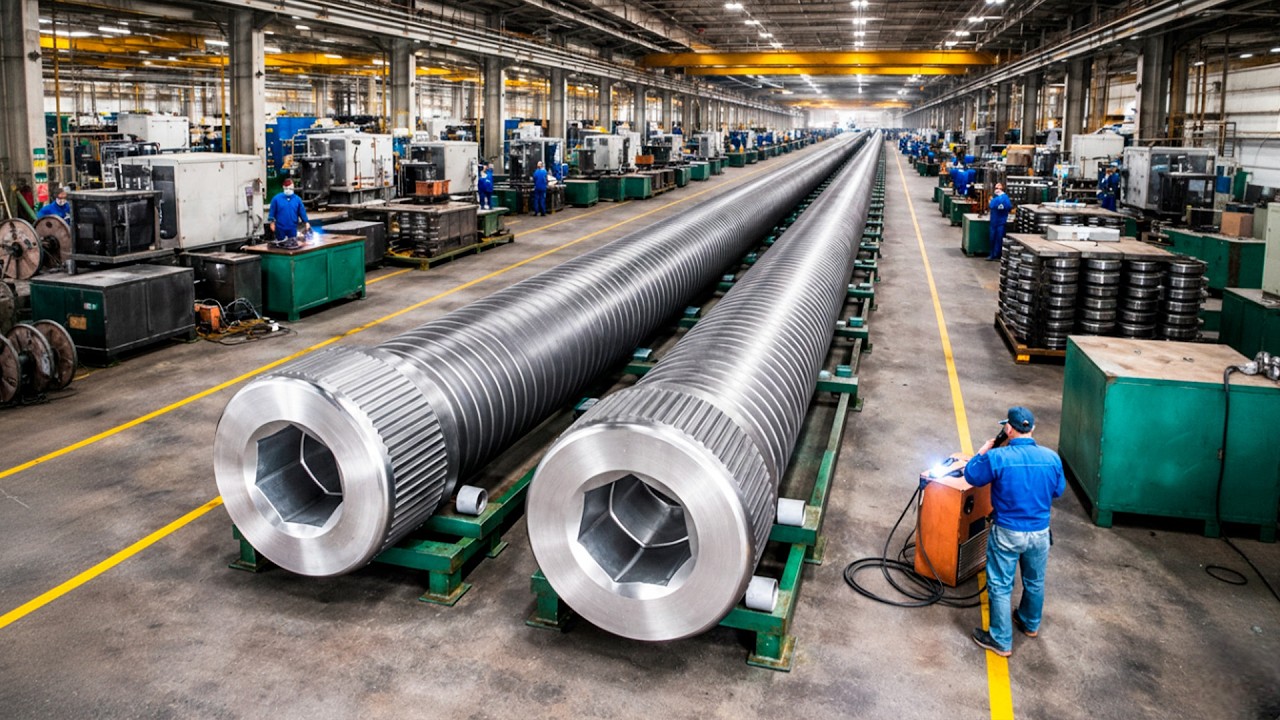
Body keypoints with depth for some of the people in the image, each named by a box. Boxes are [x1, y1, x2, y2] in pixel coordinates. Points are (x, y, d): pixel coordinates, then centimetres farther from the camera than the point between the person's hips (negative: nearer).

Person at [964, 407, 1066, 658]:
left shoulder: (997, 457, -22)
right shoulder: (1052, 458, -10)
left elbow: (971, 476, -4)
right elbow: (1058, 490, 7)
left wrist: (986, 448, 6)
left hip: (1007, 533, -4)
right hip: (1040, 532, 4)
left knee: (1000, 587, 9)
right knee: (1035, 582, 25)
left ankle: (1001, 641, 17)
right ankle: (1030, 624, 48)